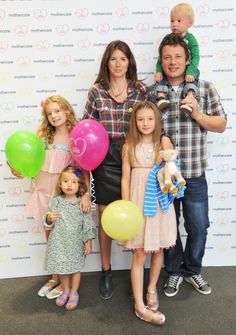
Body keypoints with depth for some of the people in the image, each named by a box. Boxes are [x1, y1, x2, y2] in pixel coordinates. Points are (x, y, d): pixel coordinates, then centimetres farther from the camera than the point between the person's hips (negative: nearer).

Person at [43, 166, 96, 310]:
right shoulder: (56, 201, -4)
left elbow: (88, 223, -4)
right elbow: (48, 223, 3)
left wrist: (89, 242, -5)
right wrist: (49, 219, -19)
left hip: (76, 243, -2)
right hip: (59, 242, 2)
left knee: (75, 268, 11)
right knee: (61, 267, 14)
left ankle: (74, 293, 32)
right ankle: (65, 291, 38)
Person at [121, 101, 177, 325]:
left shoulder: (163, 144, 3)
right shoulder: (129, 146, -1)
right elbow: (125, 178, -1)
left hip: (160, 202, 2)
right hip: (138, 202, -2)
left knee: (158, 249, 14)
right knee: (139, 254, 1)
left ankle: (152, 289, 39)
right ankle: (140, 306, 13)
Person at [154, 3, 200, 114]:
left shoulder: (190, 39, -6)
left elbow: (195, 57, -12)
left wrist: (190, 72, -28)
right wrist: (158, 71, -17)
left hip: (187, 69, -3)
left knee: (194, 74, -31)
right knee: (160, 76, -22)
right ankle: (161, 97, -29)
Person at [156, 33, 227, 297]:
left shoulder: (204, 88, 1)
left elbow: (221, 124, 4)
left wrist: (197, 114, -13)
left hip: (194, 175, 1)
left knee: (198, 227, 11)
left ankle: (192, 270, 37)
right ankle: (173, 272, 35)